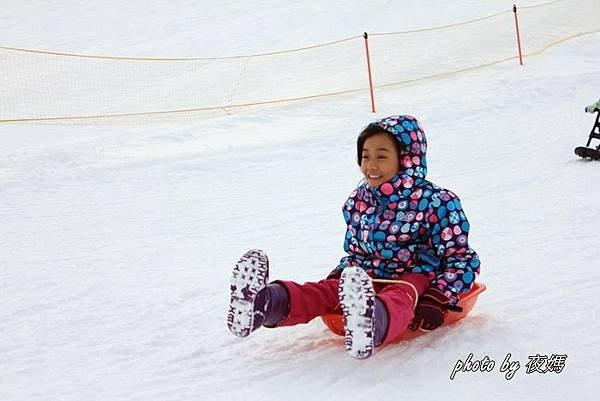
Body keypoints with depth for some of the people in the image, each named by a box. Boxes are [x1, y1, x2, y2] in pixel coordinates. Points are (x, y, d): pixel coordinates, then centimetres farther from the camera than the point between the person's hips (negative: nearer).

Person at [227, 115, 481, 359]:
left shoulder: (436, 202, -6)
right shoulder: (358, 202, 11)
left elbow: (463, 259, -5)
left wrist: (438, 300, -20)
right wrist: (339, 276, 0)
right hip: (367, 278, 5)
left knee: (397, 299, -41)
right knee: (327, 290, -24)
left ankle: (370, 324, -78)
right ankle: (264, 304, -54)